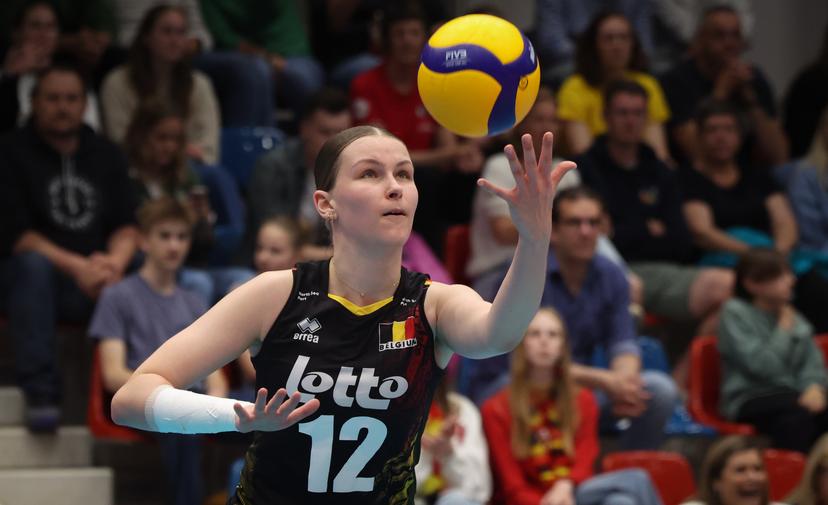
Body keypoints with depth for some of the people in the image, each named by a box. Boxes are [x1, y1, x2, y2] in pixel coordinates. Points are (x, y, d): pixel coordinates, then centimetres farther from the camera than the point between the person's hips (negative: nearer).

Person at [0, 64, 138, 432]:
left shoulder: (106, 156, 16)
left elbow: (126, 225, 7)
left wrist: (115, 262, -17)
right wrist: (76, 267, -20)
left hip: (97, 278, 3)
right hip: (35, 277, -3)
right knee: (33, 264, -38)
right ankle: (40, 394, -41)